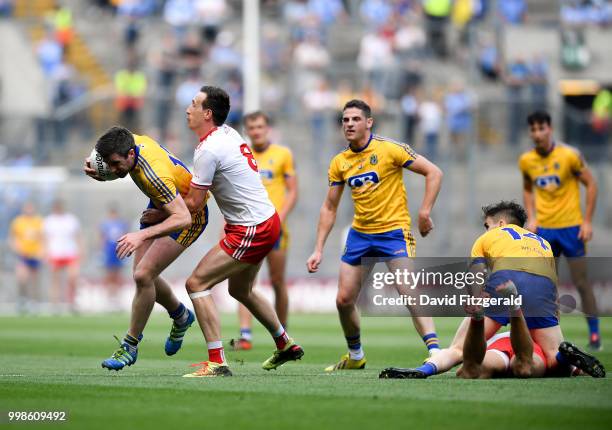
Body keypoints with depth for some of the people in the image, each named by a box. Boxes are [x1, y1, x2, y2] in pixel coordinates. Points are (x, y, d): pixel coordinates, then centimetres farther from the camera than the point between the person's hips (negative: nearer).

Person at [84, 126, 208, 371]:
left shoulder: (155, 174, -40)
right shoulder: (132, 140, -17)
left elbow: (183, 218, -44)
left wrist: (142, 235, -52)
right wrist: (97, 172, -13)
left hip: (190, 214, -9)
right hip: (163, 206, 9)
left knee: (143, 275, -18)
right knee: (142, 275, 9)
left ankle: (130, 346, -4)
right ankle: (181, 316, 36)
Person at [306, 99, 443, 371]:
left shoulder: (389, 149, -10)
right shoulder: (339, 163, 5)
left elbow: (433, 173, -7)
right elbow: (329, 208, 13)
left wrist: (424, 212, -16)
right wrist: (318, 250, 7)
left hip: (394, 230, -6)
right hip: (359, 234, 6)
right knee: (344, 300, 7)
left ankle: (435, 351, -27)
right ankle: (355, 356, 28)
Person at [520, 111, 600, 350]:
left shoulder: (569, 155, -11)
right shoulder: (526, 161, 1)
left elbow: (591, 184, -4)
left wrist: (587, 221, -10)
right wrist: (531, 218, 3)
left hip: (571, 227, -4)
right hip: (543, 229, 4)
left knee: (581, 282, -2)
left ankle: (594, 333, 7)